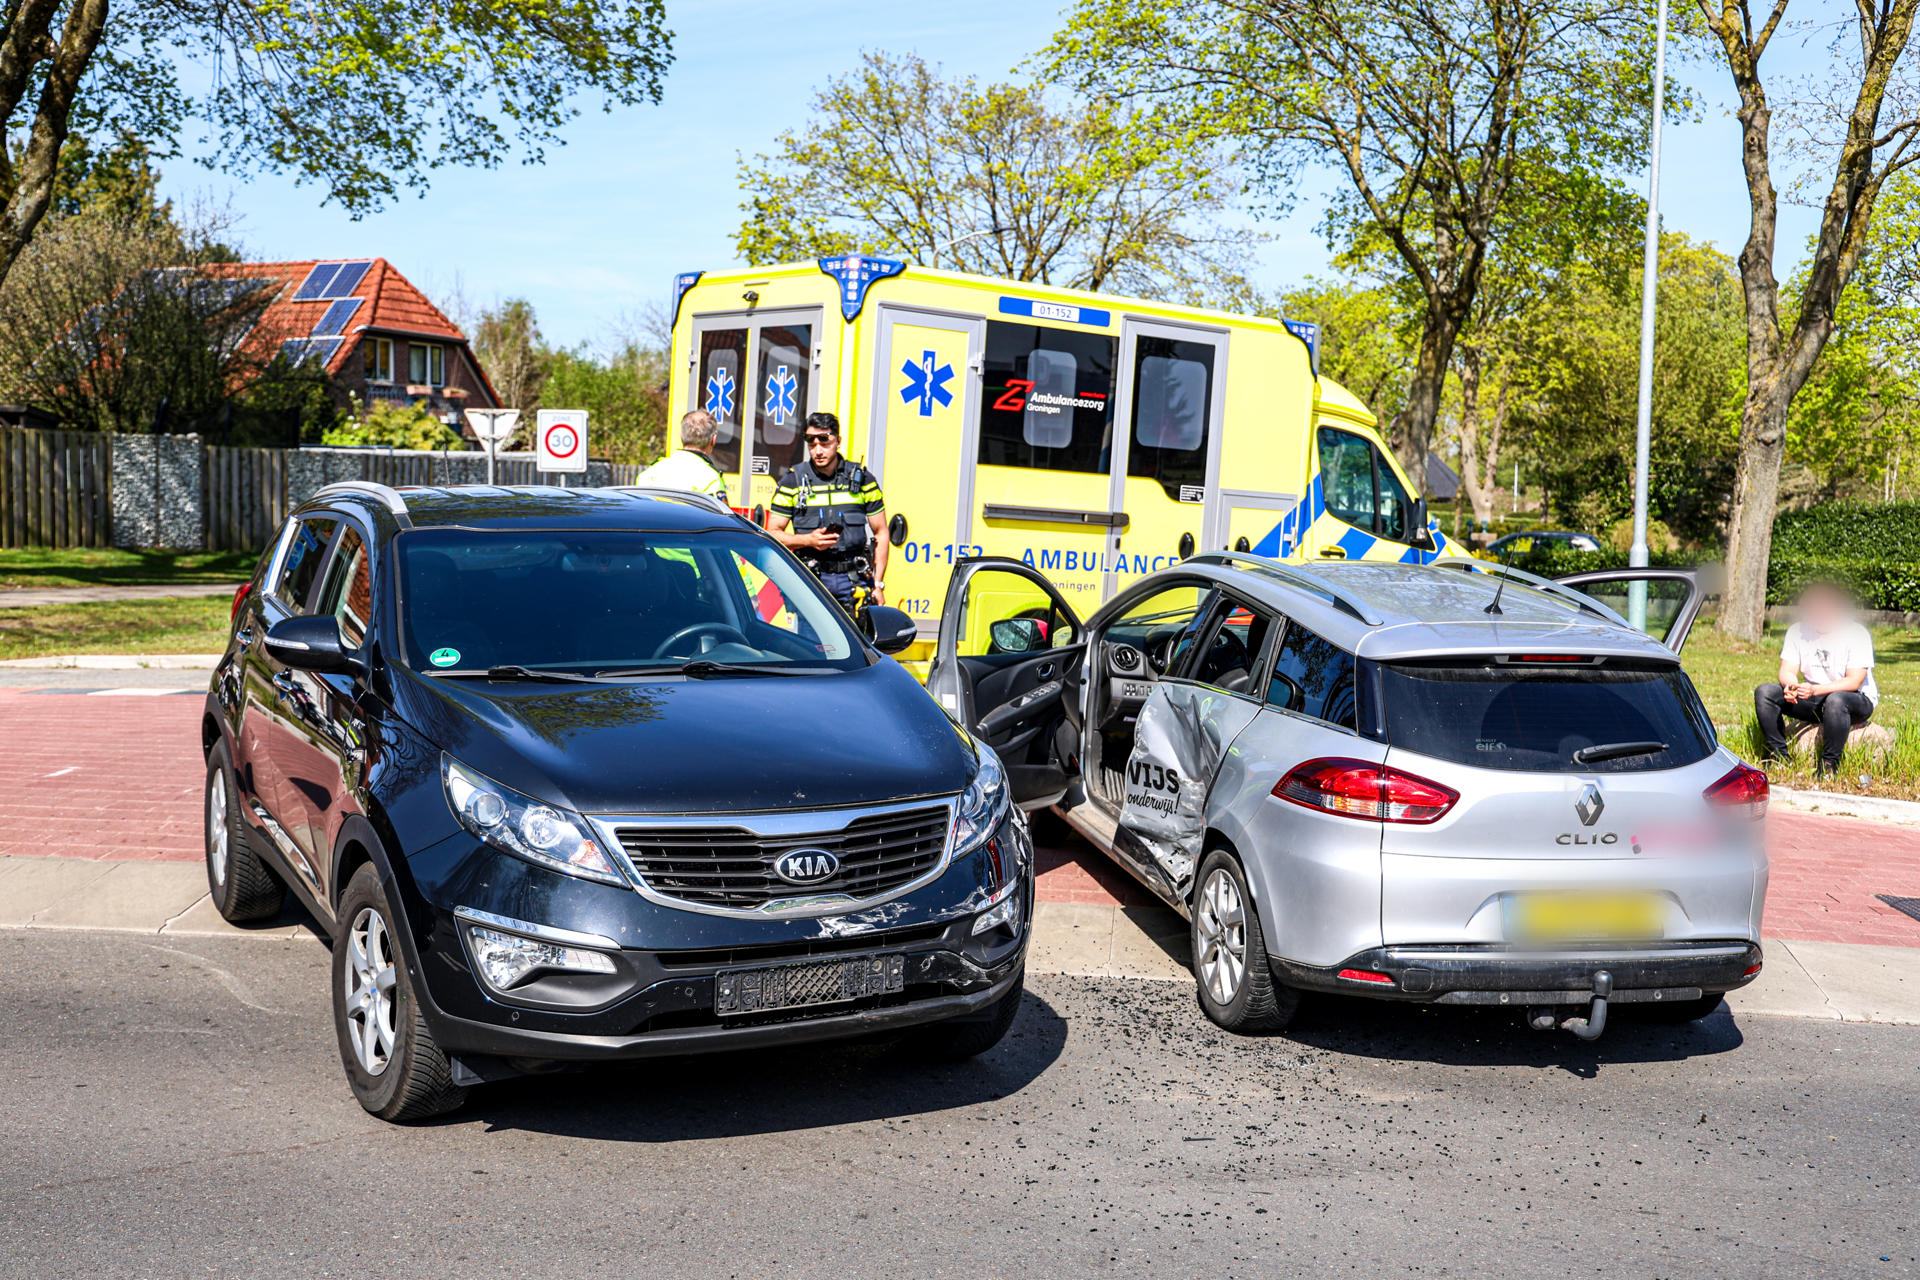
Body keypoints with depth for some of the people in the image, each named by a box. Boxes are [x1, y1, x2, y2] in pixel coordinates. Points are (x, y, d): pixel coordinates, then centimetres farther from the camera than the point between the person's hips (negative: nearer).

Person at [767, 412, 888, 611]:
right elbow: (772, 534, 7)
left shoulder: (862, 478, 8)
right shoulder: (793, 480, 6)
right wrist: (808, 540, -11)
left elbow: (880, 533, 11)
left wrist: (878, 585, 5)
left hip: (855, 578, 0)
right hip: (811, 579, 0)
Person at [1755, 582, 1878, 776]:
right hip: (1814, 701, 5)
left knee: (1835, 700, -41)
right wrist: (1790, 686, -29)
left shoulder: (1857, 634, -14)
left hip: (1858, 701, -5)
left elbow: (1853, 682, -21)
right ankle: (1778, 755, -13)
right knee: (1764, 692, -16)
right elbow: (1787, 671, -3)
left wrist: (1815, 690, -36)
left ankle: (1829, 764, -27)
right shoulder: (1797, 631, 0)